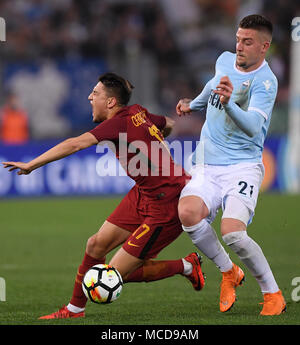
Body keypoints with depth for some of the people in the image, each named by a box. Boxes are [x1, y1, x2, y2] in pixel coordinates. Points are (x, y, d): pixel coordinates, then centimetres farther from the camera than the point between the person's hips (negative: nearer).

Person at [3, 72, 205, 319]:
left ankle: (186, 267, 10)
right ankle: (74, 309, 20)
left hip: (165, 207, -9)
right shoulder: (138, 113, 5)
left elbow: (75, 144, -31)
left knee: (117, 272, -4)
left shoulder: (120, 122, -20)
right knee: (97, 245, 6)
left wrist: (31, 165, -29)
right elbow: (169, 124, 26)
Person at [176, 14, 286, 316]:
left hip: (243, 166, -6)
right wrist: (193, 104, 40)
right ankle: (229, 273, 0)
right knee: (187, 212, -25)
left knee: (232, 232, -28)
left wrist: (228, 103, -46)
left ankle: (273, 295, -4)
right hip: (206, 166, 6)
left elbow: (253, 127, -31)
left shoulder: (265, 82, -14)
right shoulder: (225, 60, 8)